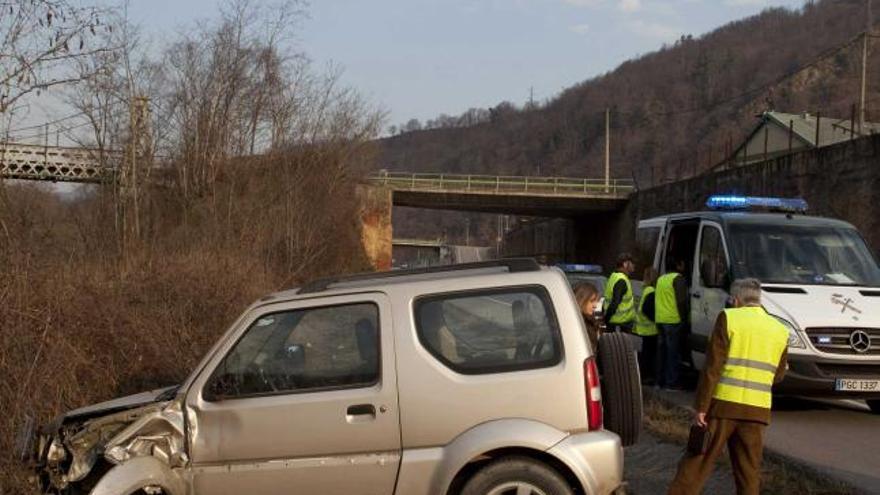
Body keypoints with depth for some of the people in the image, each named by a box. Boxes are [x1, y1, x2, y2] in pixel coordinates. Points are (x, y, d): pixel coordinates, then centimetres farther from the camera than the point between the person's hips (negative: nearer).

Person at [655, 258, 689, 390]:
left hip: (659, 320, 8)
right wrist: (684, 318, -6)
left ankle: (660, 380, 17)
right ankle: (672, 383, -5)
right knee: (673, 352, -5)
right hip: (673, 320, -8)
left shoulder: (661, 279, 18)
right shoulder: (679, 279, -8)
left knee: (662, 350, 13)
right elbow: (682, 301, -14)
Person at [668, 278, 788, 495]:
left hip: (724, 404, -3)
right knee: (749, 470, 10)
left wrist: (701, 406, -9)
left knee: (698, 461, 4)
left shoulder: (729, 318, -4)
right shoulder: (780, 330, 9)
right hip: (757, 410, 3)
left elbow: (713, 366, -10)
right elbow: (778, 375, 15)